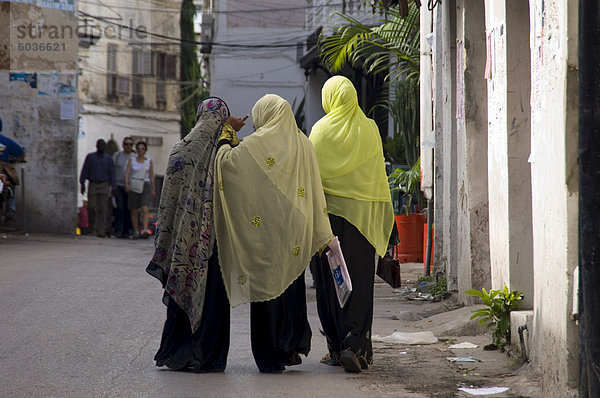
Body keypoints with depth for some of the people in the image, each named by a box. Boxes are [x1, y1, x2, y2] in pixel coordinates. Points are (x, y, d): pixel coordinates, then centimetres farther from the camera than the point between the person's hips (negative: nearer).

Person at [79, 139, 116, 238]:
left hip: (104, 186, 0)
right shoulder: (90, 157, 6)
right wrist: (82, 184, 0)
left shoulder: (108, 159, 9)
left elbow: (112, 174, 8)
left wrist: (113, 188, 1)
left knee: (102, 209, -6)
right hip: (92, 185, 0)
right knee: (91, 207, -7)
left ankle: (101, 231, -6)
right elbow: (84, 171, 6)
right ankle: (92, 226, 16)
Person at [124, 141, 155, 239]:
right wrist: (126, 184, -19)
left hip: (145, 187, -1)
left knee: (145, 209, -18)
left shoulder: (149, 161, 7)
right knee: (134, 211, 3)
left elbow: (151, 176, 10)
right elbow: (127, 173, -4)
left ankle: (145, 230, -30)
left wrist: (153, 189, 8)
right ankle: (136, 231, 12)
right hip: (133, 187, 1)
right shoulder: (132, 160, 5)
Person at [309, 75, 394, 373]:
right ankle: (355, 345, -14)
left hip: (328, 212, 0)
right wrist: (382, 215, 14)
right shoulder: (369, 129, 1)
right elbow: (379, 174, 5)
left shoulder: (320, 131, -1)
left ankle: (337, 347, 10)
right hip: (361, 214, 1)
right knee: (358, 281, -1)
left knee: (330, 283, 7)